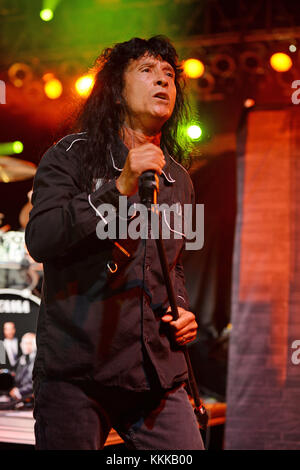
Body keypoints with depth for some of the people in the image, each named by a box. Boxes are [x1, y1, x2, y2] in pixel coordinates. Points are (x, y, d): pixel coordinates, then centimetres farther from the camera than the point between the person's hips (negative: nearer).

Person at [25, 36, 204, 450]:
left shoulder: (178, 181, 18)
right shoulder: (73, 156, 1)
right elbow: (39, 239, -14)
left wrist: (180, 308, 10)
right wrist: (119, 188, -20)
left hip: (158, 375, 5)